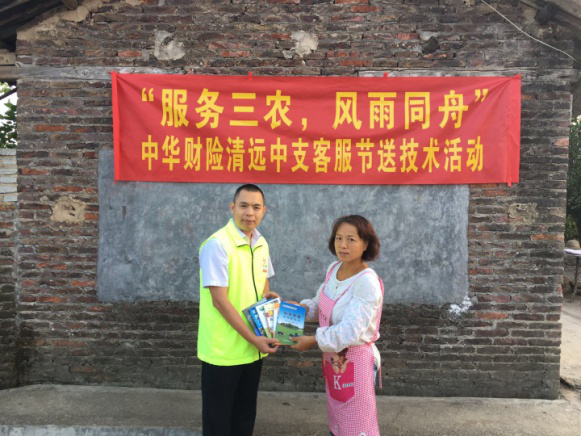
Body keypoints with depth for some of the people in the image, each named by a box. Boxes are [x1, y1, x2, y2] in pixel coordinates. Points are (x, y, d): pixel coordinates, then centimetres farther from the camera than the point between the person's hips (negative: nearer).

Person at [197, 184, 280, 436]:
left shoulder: (261, 244, 5)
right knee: (218, 416, 10)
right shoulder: (217, 244, -18)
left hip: (254, 347, 7)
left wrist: (269, 297, -3)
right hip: (223, 349, -6)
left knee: (245, 412, 20)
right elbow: (220, 301, -20)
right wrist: (253, 338, -19)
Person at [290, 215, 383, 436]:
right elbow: (320, 305, 12)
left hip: (355, 361, -7)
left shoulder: (367, 282, -25)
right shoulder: (333, 269, -2)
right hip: (333, 358, 7)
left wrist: (314, 340, -20)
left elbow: (351, 331, -28)